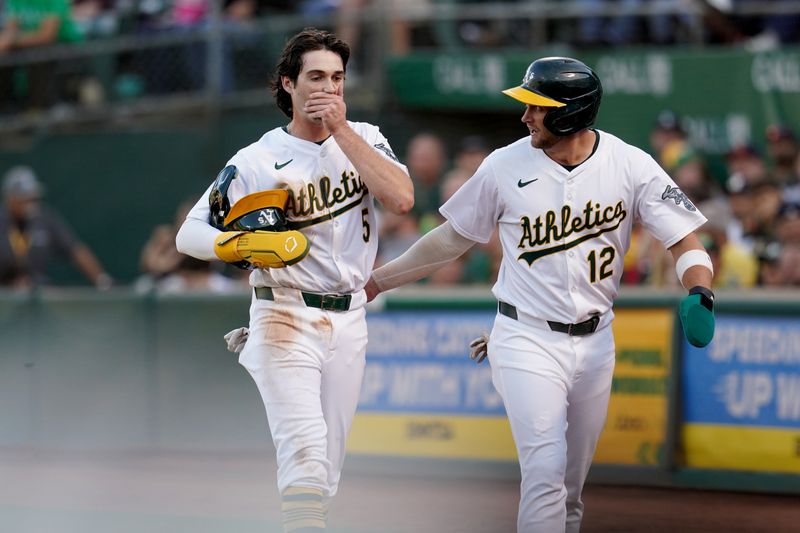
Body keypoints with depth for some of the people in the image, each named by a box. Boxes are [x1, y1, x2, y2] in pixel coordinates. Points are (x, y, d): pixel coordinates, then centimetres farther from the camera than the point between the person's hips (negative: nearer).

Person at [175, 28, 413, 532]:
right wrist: (247, 245, -24)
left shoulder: (364, 139, 6)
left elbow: (402, 199, -13)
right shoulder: (256, 160, -4)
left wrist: (342, 131, -13)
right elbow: (190, 235, -5)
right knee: (305, 450, -19)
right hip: (286, 319, -4)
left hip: (349, 320, 4)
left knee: (328, 465, 9)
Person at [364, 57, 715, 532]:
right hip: (528, 341, -2)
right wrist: (377, 280, 9)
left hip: (594, 343, 2)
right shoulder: (506, 166, -7)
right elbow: (453, 238, 7)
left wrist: (700, 295, -28)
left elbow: (686, 242, -7)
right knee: (546, 470, -16)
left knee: (573, 483, 9)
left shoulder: (630, 166, -7)